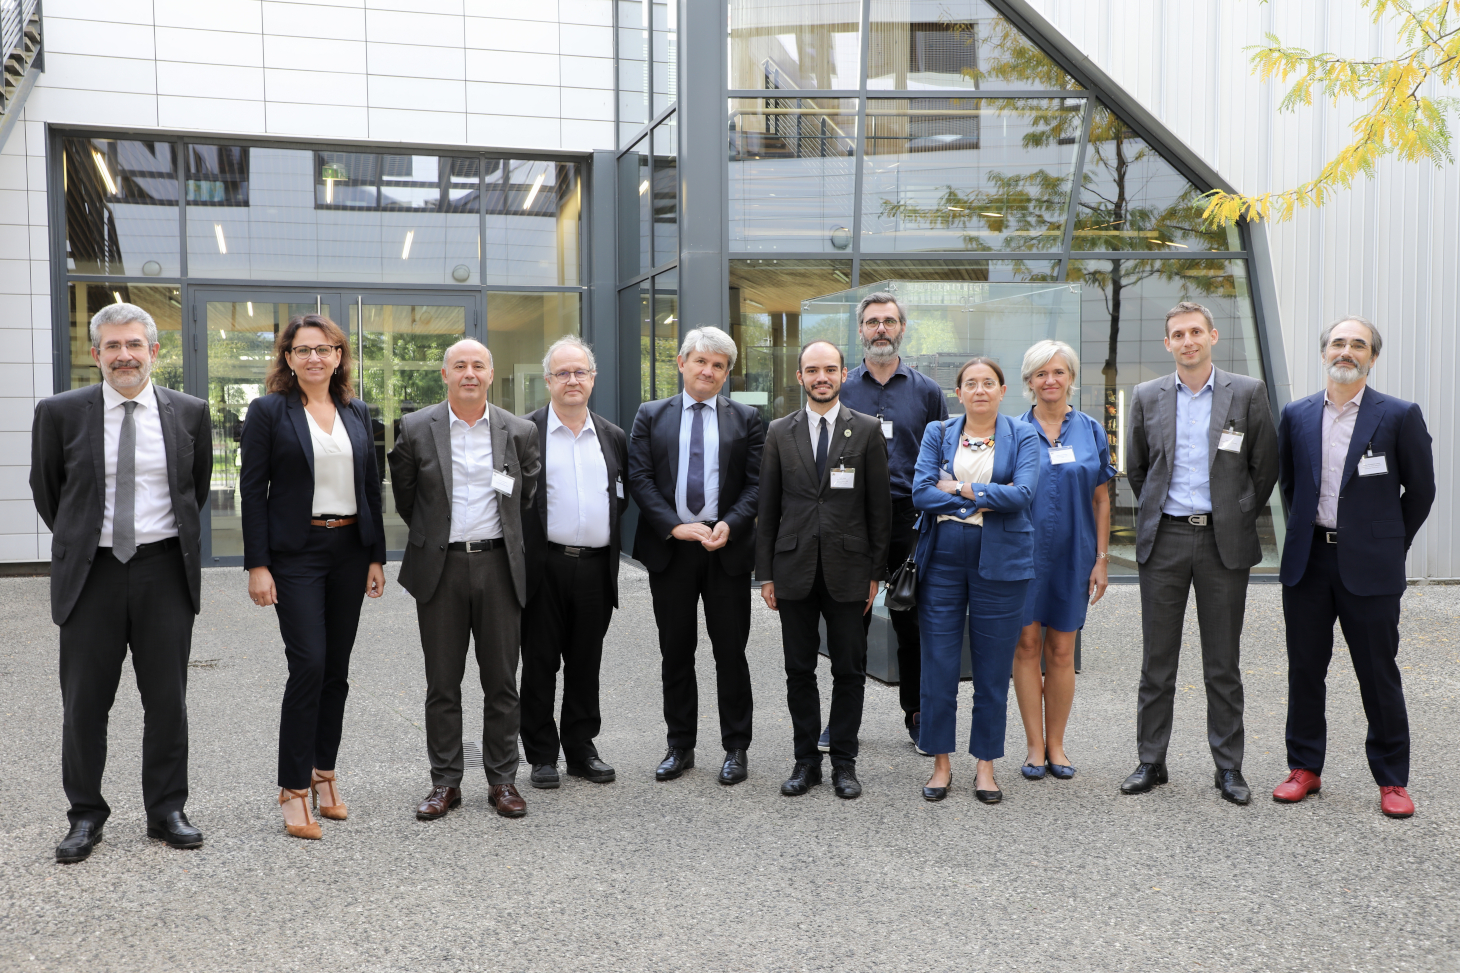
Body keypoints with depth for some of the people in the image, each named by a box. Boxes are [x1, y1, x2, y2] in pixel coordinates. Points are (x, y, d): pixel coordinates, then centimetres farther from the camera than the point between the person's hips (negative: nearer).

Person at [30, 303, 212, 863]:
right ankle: (86, 816, 21)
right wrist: (79, 543, 13)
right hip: (92, 571, -1)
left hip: (165, 570, 1)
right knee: (84, 702, 6)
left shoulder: (189, 413, 2)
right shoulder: (60, 412, -1)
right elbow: (45, 491, 11)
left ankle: (167, 811, 21)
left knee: (168, 700, 7)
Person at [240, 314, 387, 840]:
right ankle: (294, 789, 1)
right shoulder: (268, 411, -2)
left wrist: (376, 556, 8)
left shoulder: (357, 413, 10)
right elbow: (252, 490, -5)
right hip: (296, 553, -4)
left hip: (350, 550, 5)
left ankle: (325, 775, 22)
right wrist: (257, 565, -11)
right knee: (308, 665, -10)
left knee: (337, 669, 9)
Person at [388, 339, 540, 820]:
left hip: (499, 566, 1)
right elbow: (404, 494, 12)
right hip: (440, 567, 0)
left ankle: (502, 780, 17)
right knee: (442, 682, 6)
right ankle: (445, 782, 17)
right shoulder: (416, 428, 1)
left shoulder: (520, 432, 3)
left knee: (501, 680, 6)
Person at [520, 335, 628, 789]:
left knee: (586, 665, 11)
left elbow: (622, 498, 19)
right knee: (539, 663, 5)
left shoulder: (613, 437, 12)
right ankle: (541, 755, 16)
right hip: (544, 566, -3)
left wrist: (610, 542, 7)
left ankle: (582, 749, 23)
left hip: (596, 568, 3)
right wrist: (521, 554, -5)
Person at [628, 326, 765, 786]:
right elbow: (639, 479, -1)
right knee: (675, 653, 9)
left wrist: (730, 524, -15)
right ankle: (680, 747, 21)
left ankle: (736, 748, 17)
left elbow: (756, 483, 1)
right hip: (669, 548, 1)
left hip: (727, 548, -1)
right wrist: (675, 526, -13)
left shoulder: (746, 419, 7)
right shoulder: (651, 416, 8)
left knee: (731, 653, 5)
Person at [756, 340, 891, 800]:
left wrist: (876, 571, -1)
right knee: (799, 670, 7)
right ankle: (806, 760, 19)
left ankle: (844, 762, 17)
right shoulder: (780, 433, 6)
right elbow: (768, 507, 7)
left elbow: (879, 505, 2)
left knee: (849, 670, 5)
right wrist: (765, 573, 3)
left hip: (847, 569, -1)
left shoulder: (867, 430, 2)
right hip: (795, 569, 1)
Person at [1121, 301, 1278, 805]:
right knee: (1157, 659, 7)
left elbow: (1265, 466, 5)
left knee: (1224, 663, 5)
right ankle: (1151, 761, 17)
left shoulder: (1248, 392, 1)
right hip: (1164, 540, 1)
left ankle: (1228, 767, 16)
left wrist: (1239, 518, 7)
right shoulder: (1147, 396, 5)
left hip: (1224, 541, -1)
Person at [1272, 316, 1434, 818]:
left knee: (1379, 674, 4)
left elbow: (1420, 490, 3)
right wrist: (1306, 531, 13)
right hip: (1307, 561, 3)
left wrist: (1389, 545, 6)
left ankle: (1392, 780, 18)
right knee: (1305, 669, 10)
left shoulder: (1400, 416, -3)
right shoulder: (1296, 415, 6)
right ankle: (1304, 767, 22)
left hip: (1369, 567, -3)